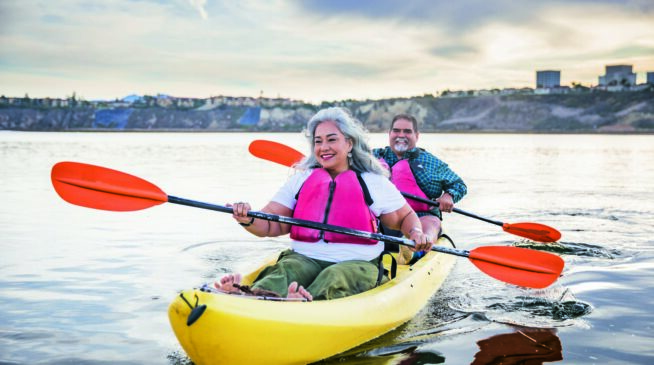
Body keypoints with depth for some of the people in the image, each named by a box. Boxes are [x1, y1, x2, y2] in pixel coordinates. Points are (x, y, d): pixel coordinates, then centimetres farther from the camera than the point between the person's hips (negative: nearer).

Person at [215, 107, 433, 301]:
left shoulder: (374, 182, 11)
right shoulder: (301, 179, 15)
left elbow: (405, 216, 20)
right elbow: (272, 225, 7)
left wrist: (416, 232, -3)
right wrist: (248, 220, -15)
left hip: (356, 263, -1)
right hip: (304, 258, 1)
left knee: (333, 279, -35)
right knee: (286, 270, -32)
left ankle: (309, 301, -67)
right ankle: (252, 296, -62)